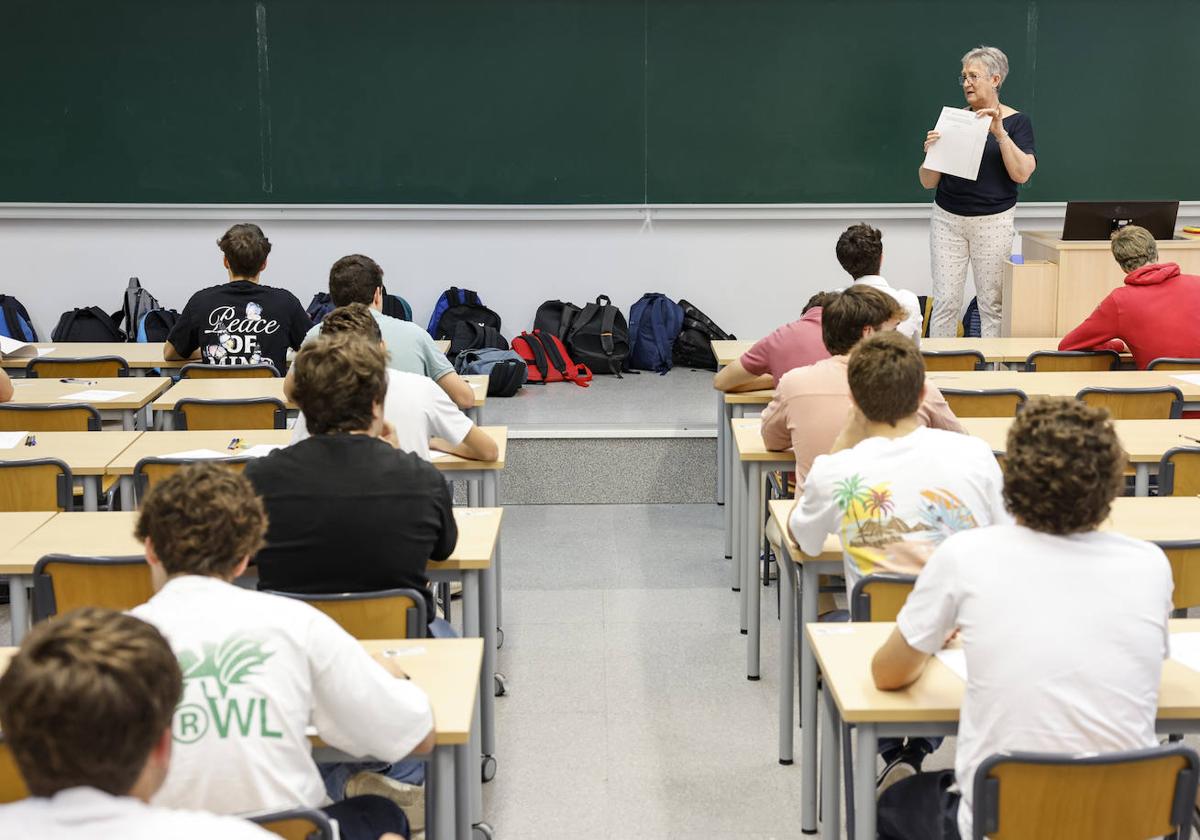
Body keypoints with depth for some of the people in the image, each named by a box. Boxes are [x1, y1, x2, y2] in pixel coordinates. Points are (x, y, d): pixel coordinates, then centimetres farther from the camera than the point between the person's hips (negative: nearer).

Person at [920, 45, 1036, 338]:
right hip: (948, 219, 2)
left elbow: (1022, 173, -13)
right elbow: (928, 182, 7)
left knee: (992, 304, -1)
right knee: (945, 302, -2)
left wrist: (999, 132, -19)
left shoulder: (1016, 122, 1)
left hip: (993, 221, -2)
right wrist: (930, 153, -13)